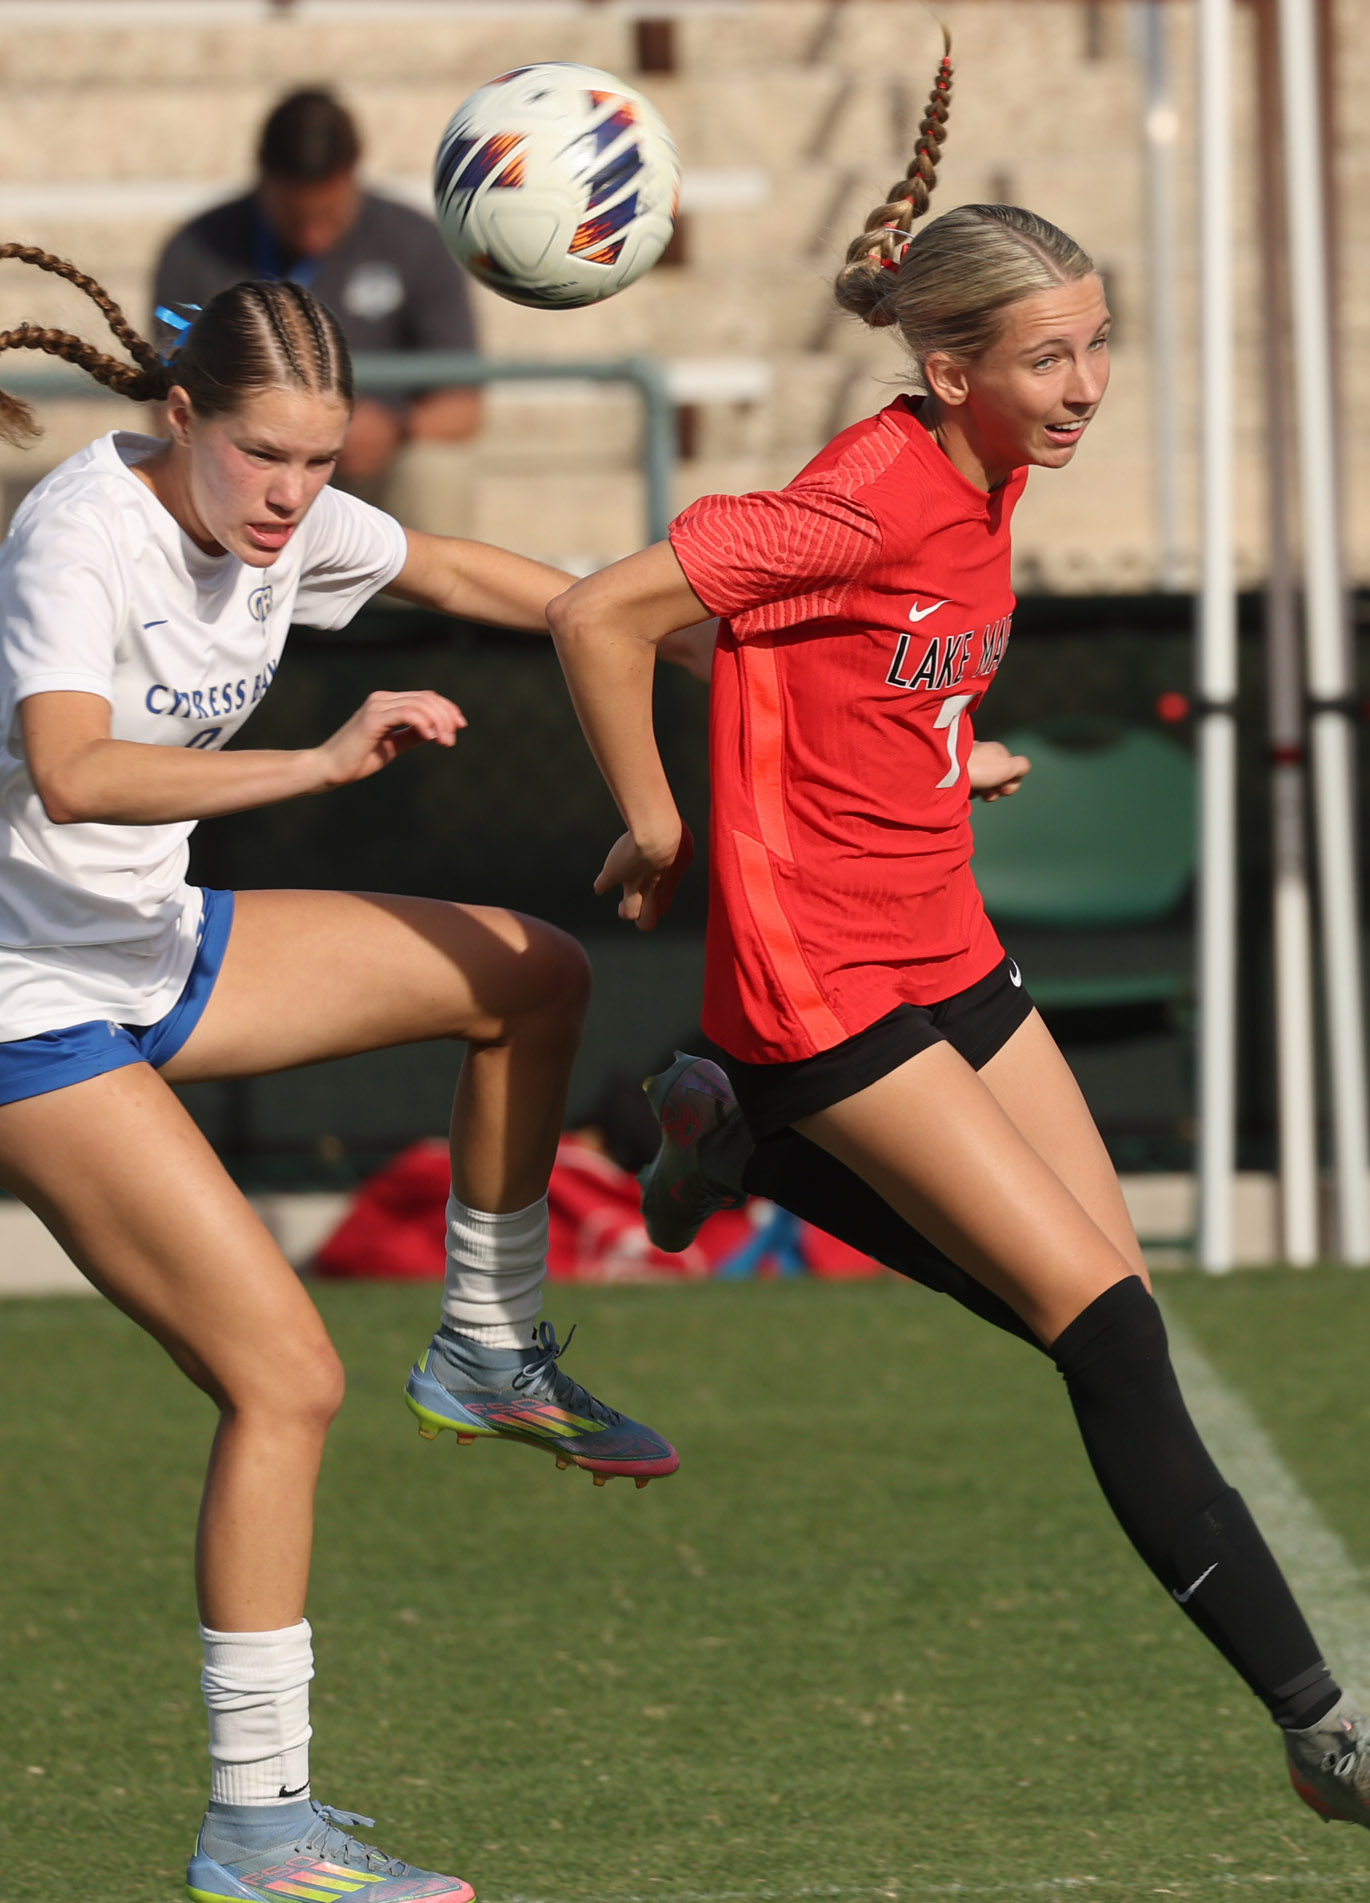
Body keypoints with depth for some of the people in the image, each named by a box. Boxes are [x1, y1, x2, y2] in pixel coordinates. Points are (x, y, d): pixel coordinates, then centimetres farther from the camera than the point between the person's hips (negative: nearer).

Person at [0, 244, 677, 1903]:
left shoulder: (279, 514, -2)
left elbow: (453, 572, 19)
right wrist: (319, 763, -49)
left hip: (157, 945, 9)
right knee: (286, 1379, -15)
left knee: (530, 976, 16)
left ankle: (487, 1353, 29)